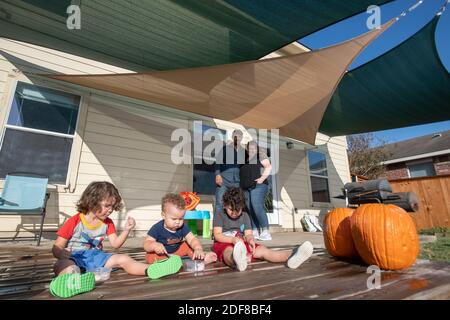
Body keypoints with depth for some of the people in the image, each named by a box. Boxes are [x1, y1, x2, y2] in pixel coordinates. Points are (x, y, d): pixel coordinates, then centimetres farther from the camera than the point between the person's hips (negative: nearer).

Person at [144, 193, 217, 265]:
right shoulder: (157, 228, -20)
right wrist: (154, 245, -44)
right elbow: (146, 245, -20)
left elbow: (192, 239, -17)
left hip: (177, 251, 4)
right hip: (160, 254, -4)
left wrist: (198, 249, -38)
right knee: (151, 257, -31)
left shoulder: (182, 227, -9)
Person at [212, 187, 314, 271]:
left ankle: (290, 256, -48)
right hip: (224, 244, -4)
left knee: (262, 250, -23)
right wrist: (233, 239, -28)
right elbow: (217, 235, -10)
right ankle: (237, 261, -80)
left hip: (241, 244, 4)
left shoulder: (244, 216, 13)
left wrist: (250, 240, -22)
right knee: (229, 251, -41)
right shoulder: (220, 216, 1)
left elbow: (248, 234, 5)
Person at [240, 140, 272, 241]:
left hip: (258, 185, -7)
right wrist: (242, 182, 13)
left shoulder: (260, 155, 5)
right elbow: (241, 173, 29)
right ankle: (255, 232, 9)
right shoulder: (245, 158, 24)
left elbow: (268, 167, -7)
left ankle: (265, 233, -14)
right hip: (247, 187, 7)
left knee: (257, 206, -18)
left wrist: (262, 178, -17)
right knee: (250, 209, 4)